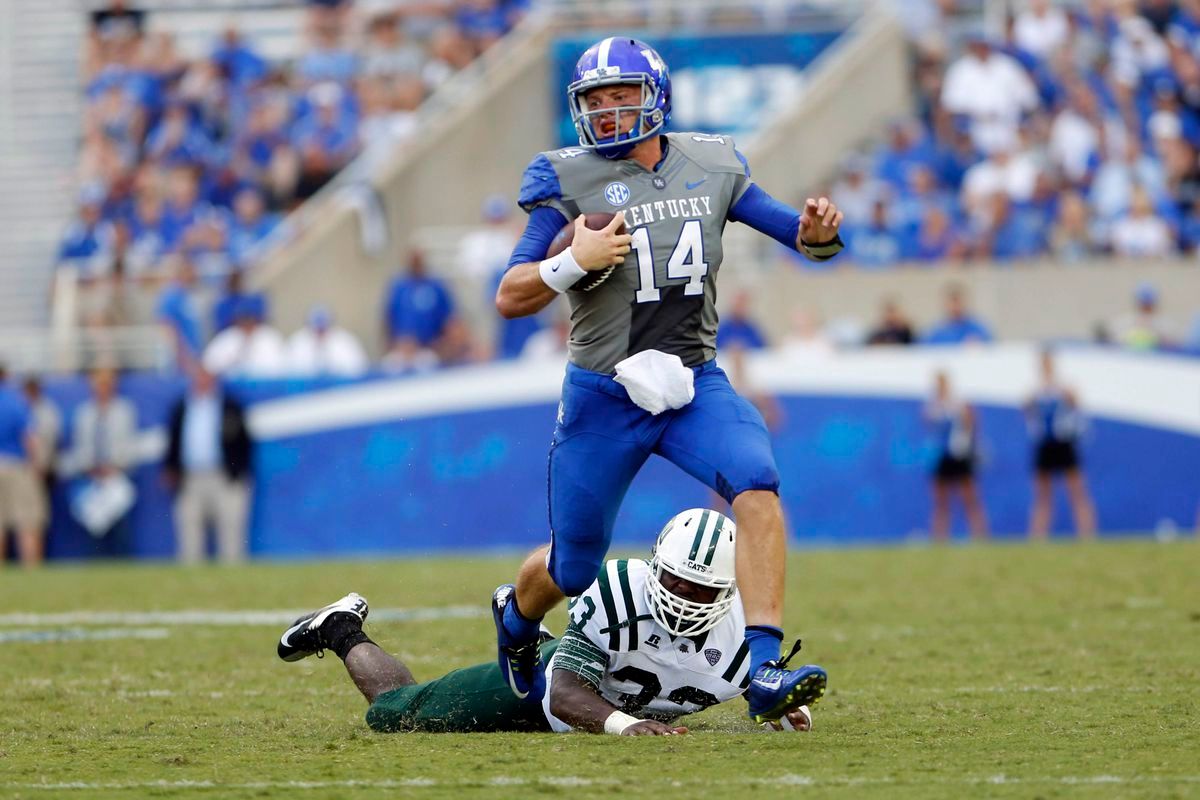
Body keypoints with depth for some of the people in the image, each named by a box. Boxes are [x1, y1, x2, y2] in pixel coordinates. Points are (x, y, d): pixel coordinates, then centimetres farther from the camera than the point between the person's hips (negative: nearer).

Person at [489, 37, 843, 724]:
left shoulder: (712, 166, 2)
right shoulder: (571, 179, -7)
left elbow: (799, 234, 7)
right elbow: (510, 298, -9)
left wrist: (818, 230, -17)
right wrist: (576, 262, -27)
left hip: (695, 384, 2)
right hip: (603, 399, -2)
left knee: (757, 486, -27)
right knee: (574, 568, 9)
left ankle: (764, 671, -31)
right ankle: (516, 618, 47)